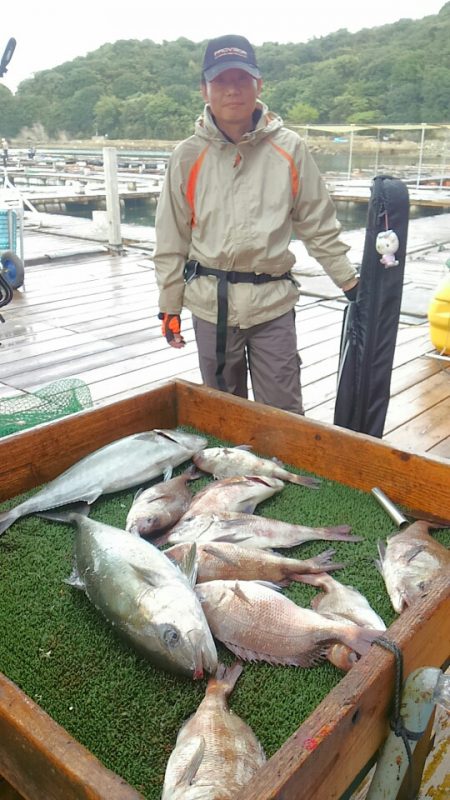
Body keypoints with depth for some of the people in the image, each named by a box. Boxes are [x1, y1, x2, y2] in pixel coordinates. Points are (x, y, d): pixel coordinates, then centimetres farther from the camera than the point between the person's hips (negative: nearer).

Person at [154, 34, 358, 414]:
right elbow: (172, 240, 4)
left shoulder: (289, 150, -1)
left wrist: (349, 281, 6)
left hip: (272, 301, 0)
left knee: (284, 415, 4)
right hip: (210, 304, 1)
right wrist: (169, 305, 4)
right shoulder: (188, 156, 0)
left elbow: (319, 225, 6)